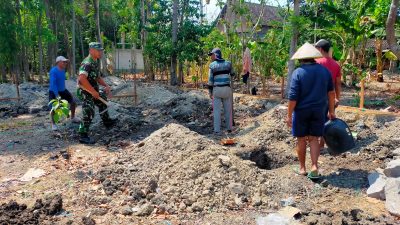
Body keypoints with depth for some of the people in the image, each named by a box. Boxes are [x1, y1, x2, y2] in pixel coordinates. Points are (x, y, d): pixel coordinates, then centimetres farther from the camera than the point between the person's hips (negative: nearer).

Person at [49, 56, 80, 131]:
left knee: (73, 102, 8)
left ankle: (73, 118, 27)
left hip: (63, 90, 7)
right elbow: (53, 83, -28)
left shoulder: (63, 70, -2)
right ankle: (53, 124, 10)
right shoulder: (53, 71, -24)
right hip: (53, 92, -7)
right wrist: (57, 95, -32)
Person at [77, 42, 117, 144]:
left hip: (93, 90, 10)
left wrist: (106, 85, 3)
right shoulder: (87, 63, -24)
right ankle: (83, 136, -4)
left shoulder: (96, 61, 7)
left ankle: (107, 121, 46)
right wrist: (94, 92, -31)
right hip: (86, 92, -10)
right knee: (89, 113, -12)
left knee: (103, 100, 27)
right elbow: (82, 79, -36)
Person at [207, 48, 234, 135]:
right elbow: (232, 73, 19)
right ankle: (229, 128, 20)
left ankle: (217, 130, 0)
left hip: (217, 89, -1)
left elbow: (210, 80, -5)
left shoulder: (212, 65, -5)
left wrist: (210, 92, 3)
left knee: (217, 110, 3)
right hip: (227, 89, 2)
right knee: (228, 109, 14)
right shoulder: (228, 63, 2)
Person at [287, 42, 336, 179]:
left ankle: (302, 168, 20)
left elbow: (293, 96, -15)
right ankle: (314, 167, 2)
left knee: (301, 139, 10)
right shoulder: (324, 70, 2)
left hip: (301, 111, -3)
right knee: (314, 139, 12)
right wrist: (331, 111, 15)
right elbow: (331, 92, 7)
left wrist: (289, 115, -9)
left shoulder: (298, 72, -13)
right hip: (318, 111, 3)